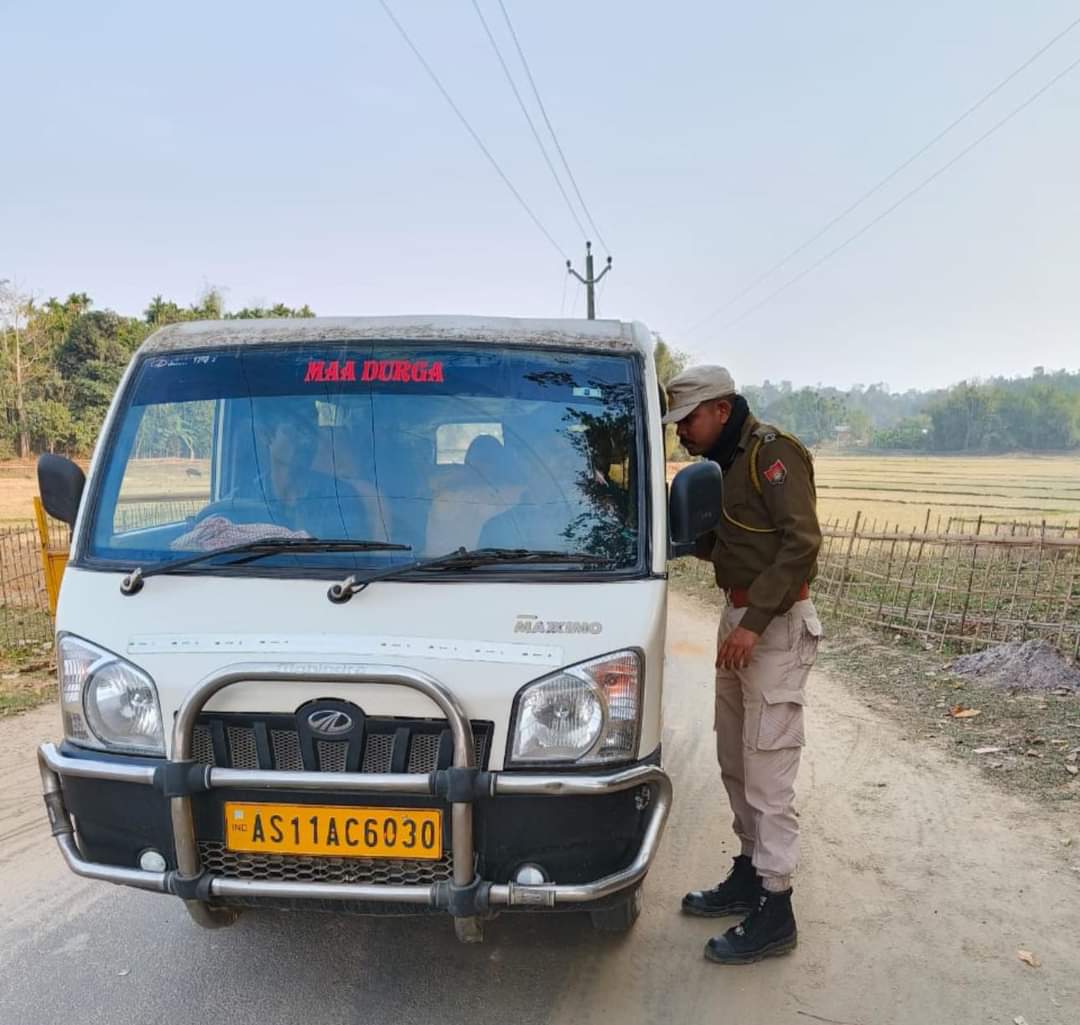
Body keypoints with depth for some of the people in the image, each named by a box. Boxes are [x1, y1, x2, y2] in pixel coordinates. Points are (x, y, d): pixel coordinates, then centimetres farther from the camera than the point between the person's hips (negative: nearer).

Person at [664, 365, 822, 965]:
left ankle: (775, 913, 7)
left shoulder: (773, 453, -13)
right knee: (735, 762, 16)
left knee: (768, 771, -4)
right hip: (740, 620, 10)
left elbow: (801, 542, -21)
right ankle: (750, 875, 30)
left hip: (776, 626, -9)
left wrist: (755, 621, -24)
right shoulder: (723, 463, 15)